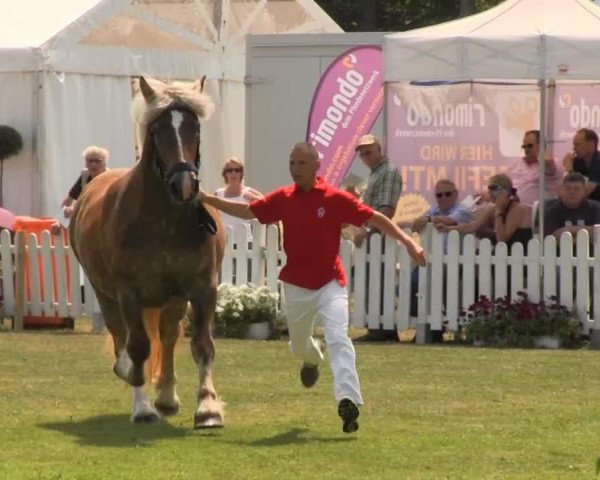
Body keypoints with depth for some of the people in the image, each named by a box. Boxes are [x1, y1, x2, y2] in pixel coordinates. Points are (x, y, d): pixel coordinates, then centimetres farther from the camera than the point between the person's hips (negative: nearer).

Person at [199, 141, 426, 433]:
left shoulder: (335, 198, -11)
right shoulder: (283, 199, 0)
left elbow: (375, 219, -11)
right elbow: (248, 211, 11)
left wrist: (407, 241, -20)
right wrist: (206, 199, 8)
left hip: (330, 284, -4)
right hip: (296, 286, 4)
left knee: (338, 339, -22)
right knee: (298, 344, 21)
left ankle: (348, 401, -32)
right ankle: (312, 358, 59)